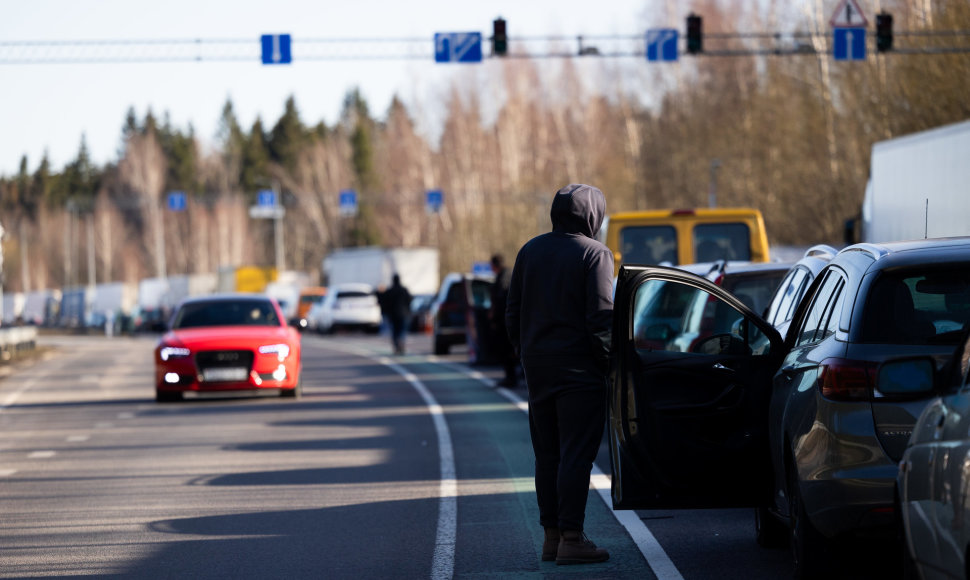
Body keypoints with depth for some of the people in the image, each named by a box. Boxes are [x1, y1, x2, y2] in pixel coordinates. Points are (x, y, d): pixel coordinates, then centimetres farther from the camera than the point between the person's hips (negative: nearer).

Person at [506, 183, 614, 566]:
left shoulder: (530, 251, 11)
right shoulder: (594, 254, -9)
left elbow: (512, 314, 14)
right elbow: (600, 318, -15)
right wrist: (606, 362, -8)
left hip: (537, 367, 6)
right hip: (579, 370, -6)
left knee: (547, 454, 12)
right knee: (576, 454, -6)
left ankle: (551, 534, 14)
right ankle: (571, 538, -9)